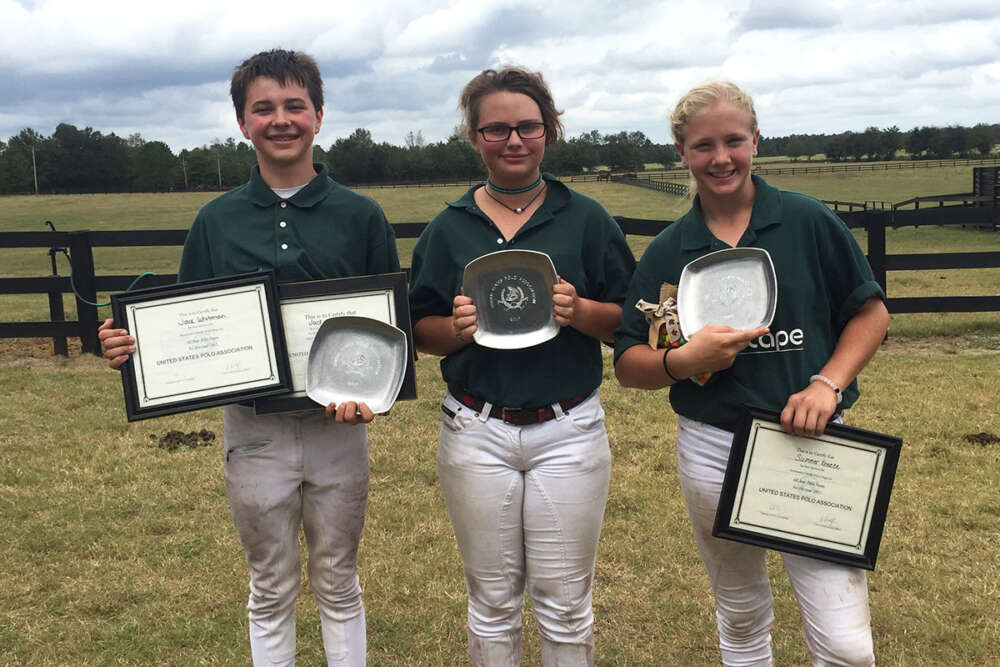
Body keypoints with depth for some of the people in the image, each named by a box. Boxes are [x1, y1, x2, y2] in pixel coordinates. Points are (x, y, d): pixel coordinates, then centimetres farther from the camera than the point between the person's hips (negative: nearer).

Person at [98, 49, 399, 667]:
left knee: (338, 585, 17)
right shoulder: (216, 221, 1)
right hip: (253, 430, 1)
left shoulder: (361, 216, -3)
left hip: (338, 428, -1)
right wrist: (133, 347, -15)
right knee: (271, 592, 17)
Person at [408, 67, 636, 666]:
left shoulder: (586, 219, 2)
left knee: (565, 605, 9)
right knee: (492, 601, 14)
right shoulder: (449, 228, 6)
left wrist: (579, 311, -18)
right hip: (476, 432, 1)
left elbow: (629, 322, 2)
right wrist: (456, 327, -13)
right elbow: (422, 332, 8)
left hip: (568, 430, -1)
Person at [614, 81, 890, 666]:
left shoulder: (809, 222, -2)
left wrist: (828, 383, -11)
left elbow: (871, 311, 5)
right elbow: (628, 365, 3)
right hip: (712, 449, 2)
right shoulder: (667, 251, 2)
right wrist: (684, 360, -17)